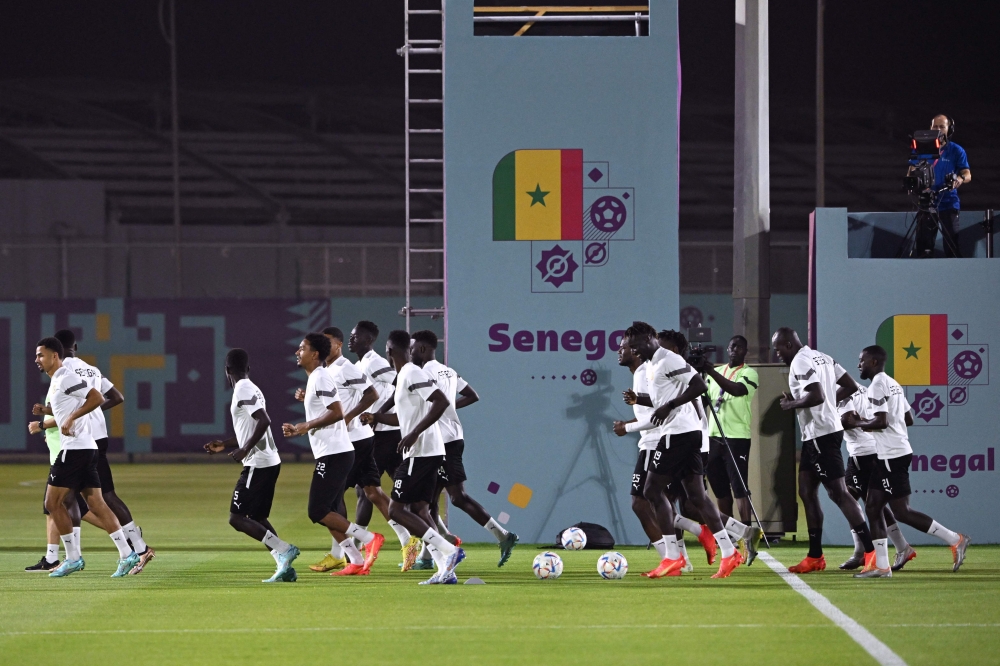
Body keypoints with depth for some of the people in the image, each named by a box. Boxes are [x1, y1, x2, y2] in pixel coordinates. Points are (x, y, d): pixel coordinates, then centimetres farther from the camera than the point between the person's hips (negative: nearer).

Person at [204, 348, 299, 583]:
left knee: (237, 518, -6)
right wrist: (225, 445, 30)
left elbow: (264, 421, -25)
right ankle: (284, 566, 5)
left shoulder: (243, 391, -12)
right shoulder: (252, 389, 18)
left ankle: (284, 549, -14)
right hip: (270, 463, 10)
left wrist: (245, 450, -22)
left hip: (257, 464, -10)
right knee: (257, 518, 15)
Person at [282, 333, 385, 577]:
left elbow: (337, 412, -23)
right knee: (327, 513, 11)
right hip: (331, 454, 10)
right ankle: (357, 562, 10)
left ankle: (369, 539, -9)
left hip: (333, 454, -10)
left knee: (318, 512, -10)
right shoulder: (315, 379, 19)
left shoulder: (321, 378, -13)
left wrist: (307, 425, -18)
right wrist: (298, 430, 17)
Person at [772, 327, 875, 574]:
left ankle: (871, 551, -13)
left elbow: (816, 395, -28)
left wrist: (791, 404, -13)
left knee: (838, 492, -11)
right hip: (814, 435, 10)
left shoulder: (800, 363, -15)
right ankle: (815, 557, 16)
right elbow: (850, 386, 16)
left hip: (821, 435, -10)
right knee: (807, 492, 13)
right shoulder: (821, 357, 14)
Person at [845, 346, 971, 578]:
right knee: (873, 507, 9)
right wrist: (869, 423, 20)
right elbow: (909, 419, 20)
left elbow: (881, 421, -22)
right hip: (890, 455, 10)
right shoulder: (893, 384, 17)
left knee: (901, 511, -8)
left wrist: (858, 423, -6)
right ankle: (881, 566, 8)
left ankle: (955, 540, -6)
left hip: (892, 456, -10)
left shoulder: (878, 385, -13)